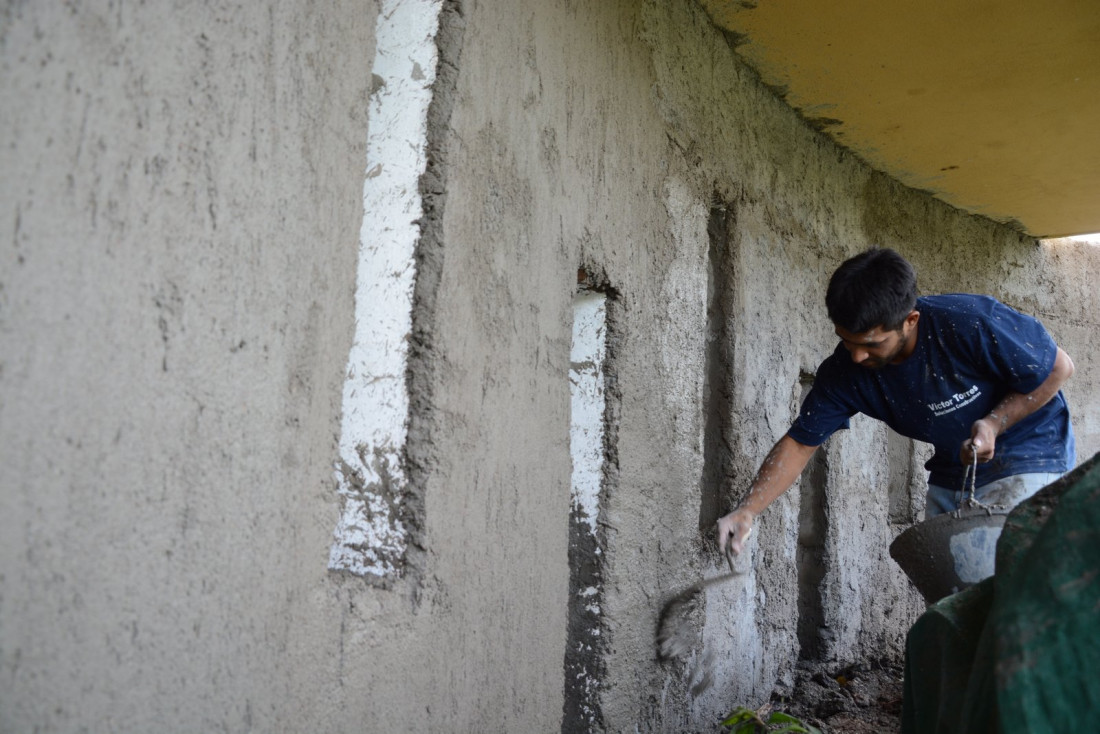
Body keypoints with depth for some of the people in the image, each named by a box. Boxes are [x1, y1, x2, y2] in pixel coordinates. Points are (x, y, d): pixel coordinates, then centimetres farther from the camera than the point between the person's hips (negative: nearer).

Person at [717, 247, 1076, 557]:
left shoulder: (972, 324, -30)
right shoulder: (844, 373, -16)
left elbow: (1059, 368, -15)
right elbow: (799, 443, -9)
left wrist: (994, 424, -26)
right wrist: (747, 510, -22)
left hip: (1028, 456, -5)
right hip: (952, 470, 5)